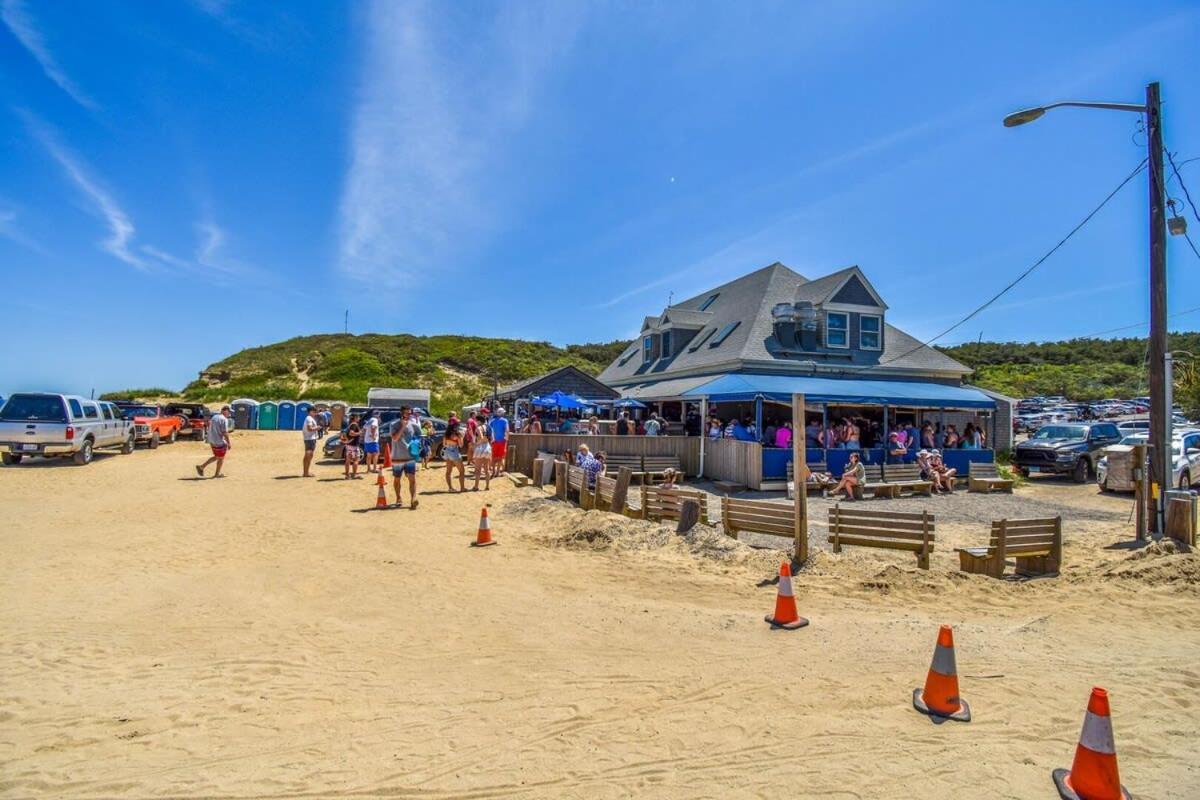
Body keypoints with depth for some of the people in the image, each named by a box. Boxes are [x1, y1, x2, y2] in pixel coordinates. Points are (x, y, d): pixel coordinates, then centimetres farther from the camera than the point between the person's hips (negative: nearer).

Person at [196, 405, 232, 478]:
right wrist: (229, 443, -14)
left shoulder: (214, 417, 10)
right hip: (219, 442, -8)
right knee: (221, 458, 8)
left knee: (216, 457, 23)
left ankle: (201, 467, 16)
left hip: (211, 441, 9)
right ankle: (217, 474, 17)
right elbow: (225, 433, -20)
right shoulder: (224, 419, -17)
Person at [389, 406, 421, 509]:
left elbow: (418, 437, 15)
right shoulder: (395, 426, -5)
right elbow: (395, 438, -21)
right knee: (397, 479, 13)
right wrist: (403, 426, -22)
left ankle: (413, 499, -18)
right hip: (397, 458, -1)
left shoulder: (413, 425, 3)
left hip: (410, 457, 1)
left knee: (412, 478, -12)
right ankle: (399, 499, 30)